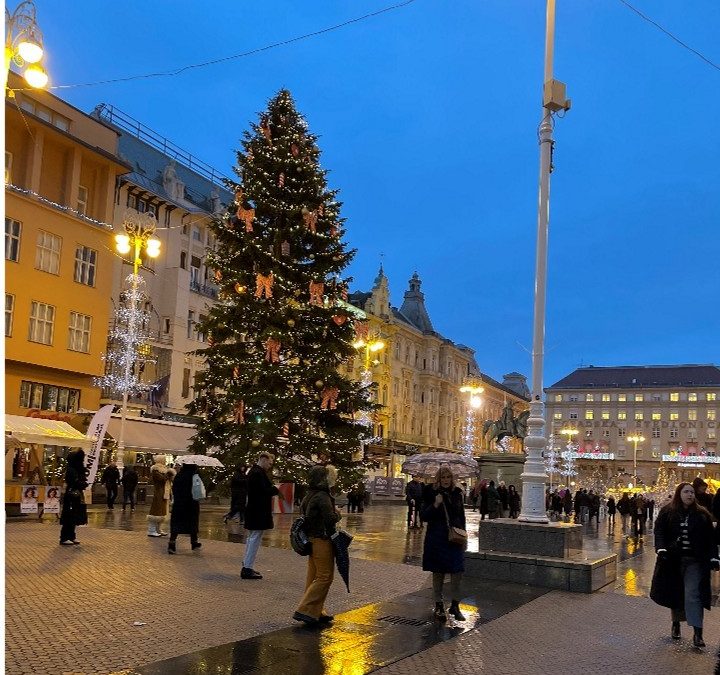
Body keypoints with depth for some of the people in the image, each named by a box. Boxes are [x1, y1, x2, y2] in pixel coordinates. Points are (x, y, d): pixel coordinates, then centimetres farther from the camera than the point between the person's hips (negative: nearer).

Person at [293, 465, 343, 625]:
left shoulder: (310, 495, 8)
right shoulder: (323, 496, -19)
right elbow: (331, 519, -23)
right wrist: (338, 514, -1)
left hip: (312, 540, 9)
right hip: (322, 541, -9)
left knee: (314, 576, 14)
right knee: (324, 577, -3)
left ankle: (316, 612, 22)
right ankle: (304, 610, -6)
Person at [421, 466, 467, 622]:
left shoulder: (457, 494, 6)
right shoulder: (431, 494, -4)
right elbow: (423, 516, -7)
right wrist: (435, 505, -20)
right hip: (436, 538, -3)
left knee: (457, 572, -3)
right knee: (438, 573, 6)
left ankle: (455, 605, 13)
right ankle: (439, 606, 18)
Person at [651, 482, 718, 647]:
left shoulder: (702, 514, 4)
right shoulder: (667, 512, 2)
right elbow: (659, 531, -3)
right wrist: (661, 549, -18)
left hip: (695, 561, -1)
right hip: (673, 559, 1)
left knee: (693, 594, -9)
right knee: (674, 593, 11)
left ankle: (697, 632, -8)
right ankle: (676, 623, 29)